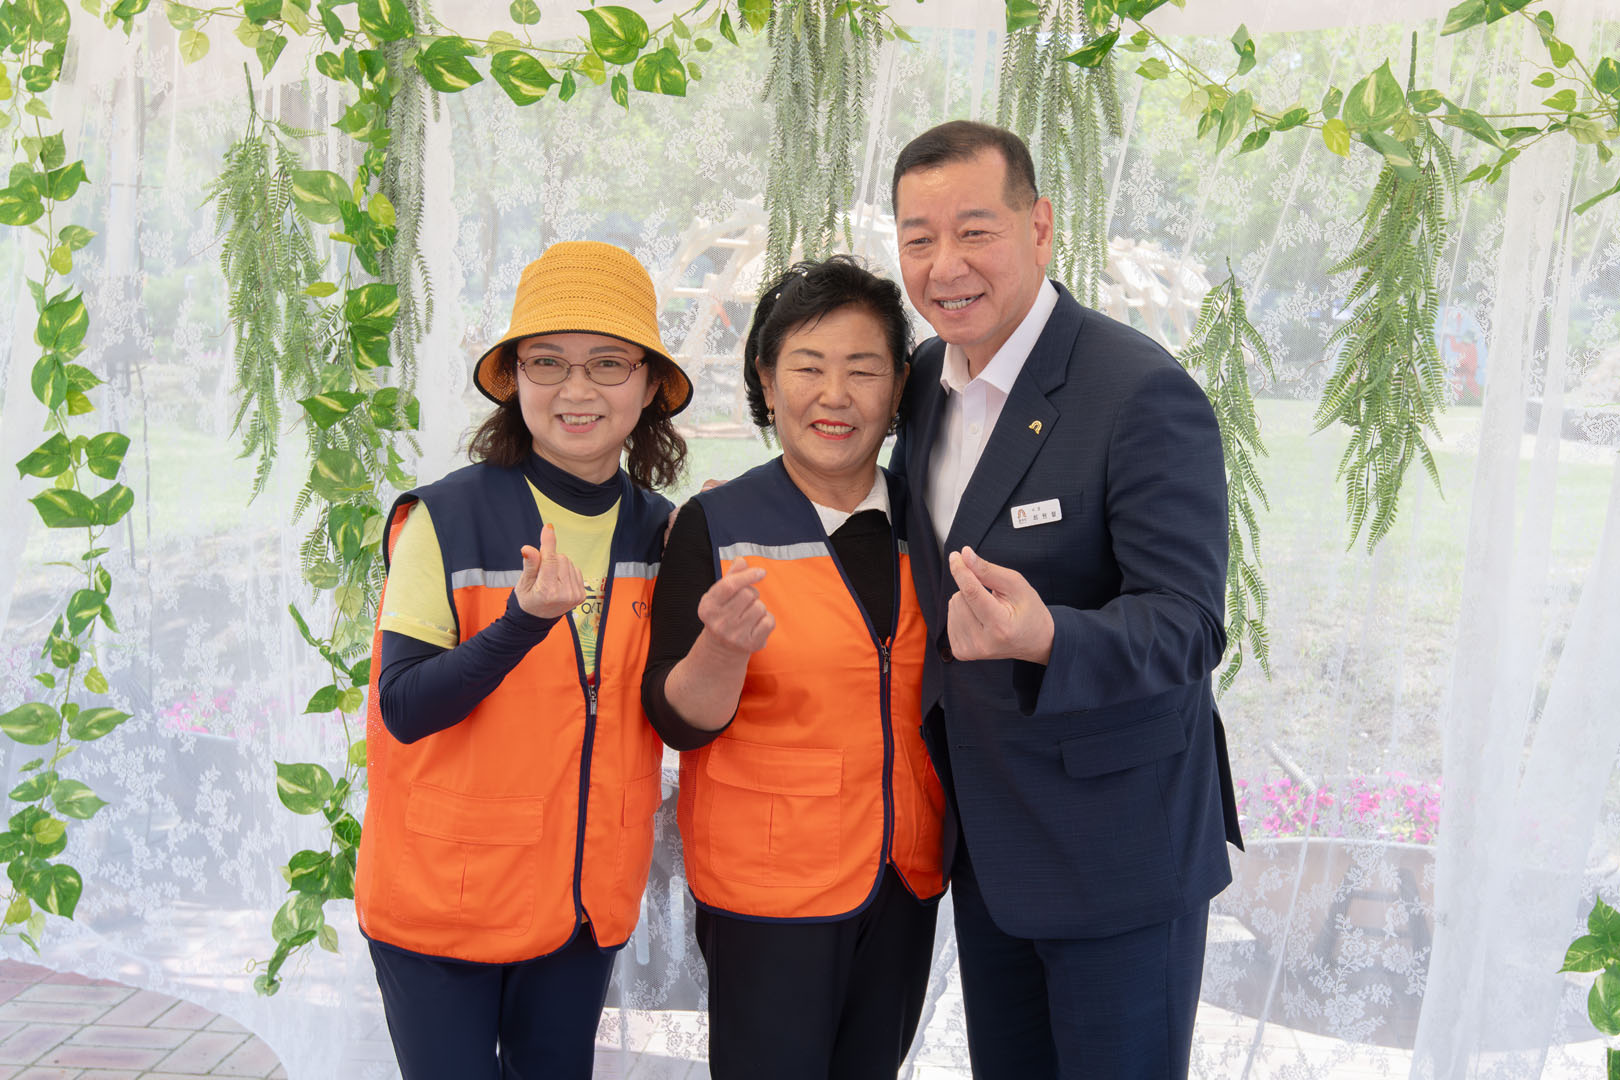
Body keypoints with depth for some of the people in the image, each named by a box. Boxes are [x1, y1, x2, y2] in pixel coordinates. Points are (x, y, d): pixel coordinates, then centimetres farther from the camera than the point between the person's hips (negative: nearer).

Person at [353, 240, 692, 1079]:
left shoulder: (661, 531, 1)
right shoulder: (446, 520, -13)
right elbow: (404, 710, -16)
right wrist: (523, 623, -32)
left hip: (589, 900, 4)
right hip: (441, 900, -4)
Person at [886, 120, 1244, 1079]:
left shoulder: (1147, 396, -20)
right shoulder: (926, 380, 3)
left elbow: (1187, 624, -23)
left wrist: (1044, 637, -43)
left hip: (1118, 844, -7)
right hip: (985, 839, 7)